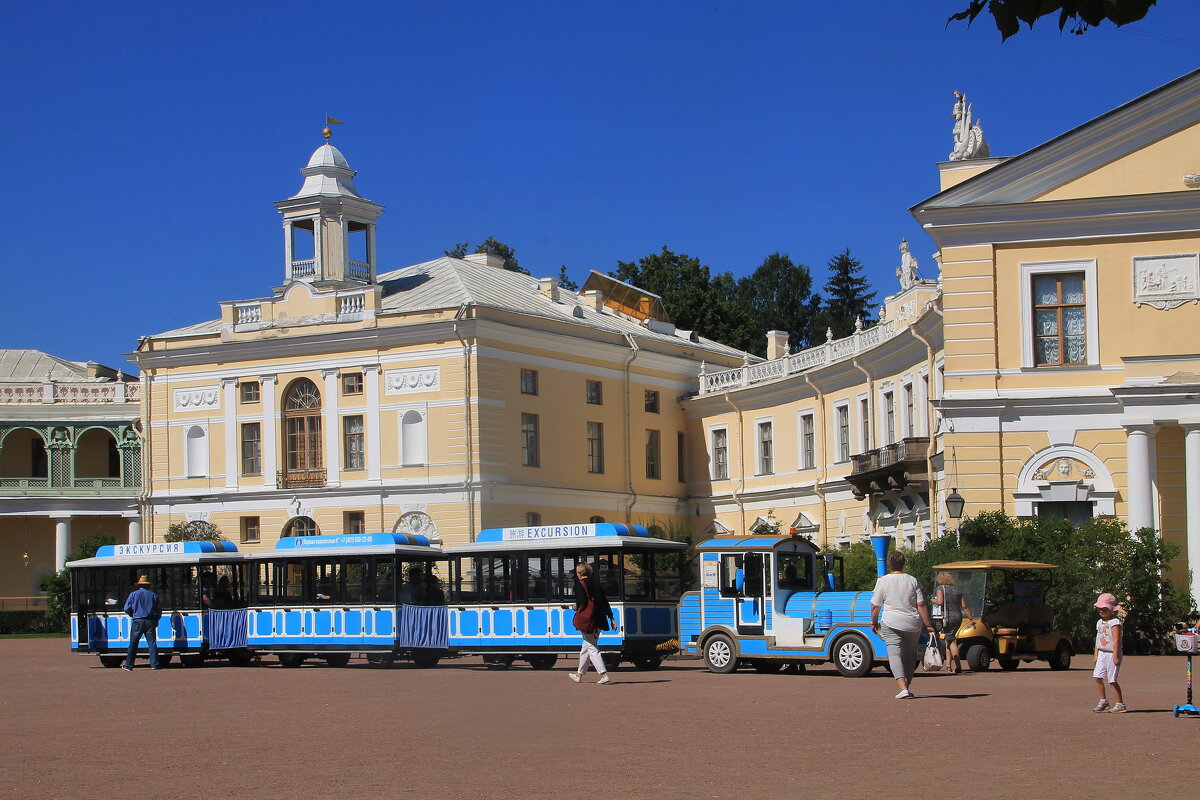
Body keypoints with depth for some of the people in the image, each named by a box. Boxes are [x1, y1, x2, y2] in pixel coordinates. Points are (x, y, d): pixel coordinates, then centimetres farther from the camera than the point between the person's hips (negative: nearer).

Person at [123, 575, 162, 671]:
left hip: (138, 622, -1)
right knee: (152, 643, 3)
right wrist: (155, 620, 20)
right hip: (150, 622, 1)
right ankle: (154, 664, -2)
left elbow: (127, 609, 0)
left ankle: (128, 666, 5)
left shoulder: (133, 594, 3)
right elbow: (159, 610, 8)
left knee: (133, 644, 3)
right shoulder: (153, 595, 8)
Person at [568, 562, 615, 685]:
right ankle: (580, 674, 29)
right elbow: (604, 601, 11)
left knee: (592, 648, -5)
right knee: (586, 647, 18)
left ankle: (604, 675, -17)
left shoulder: (580, 584, -9)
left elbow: (581, 603, -18)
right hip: (598, 620, 8)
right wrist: (611, 617, 13)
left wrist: (576, 607, 4)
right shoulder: (596, 583, 11)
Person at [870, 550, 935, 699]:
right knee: (910, 654, 19)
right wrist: (929, 625, 3)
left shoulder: (883, 581, -3)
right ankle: (907, 686, 24)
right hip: (913, 624, 3)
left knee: (895, 653, -7)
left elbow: (875, 606, -1)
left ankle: (903, 688, -23)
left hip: (892, 623, -3)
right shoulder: (912, 580, 3)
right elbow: (921, 605, -1)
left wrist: (874, 622, 15)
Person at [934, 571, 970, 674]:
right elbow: (964, 606, 13)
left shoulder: (941, 588, -2)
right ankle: (949, 666, 14)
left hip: (948, 618, -6)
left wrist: (933, 601, 4)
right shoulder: (958, 590, 14)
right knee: (948, 640, 15)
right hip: (958, 617, 6)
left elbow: (940, 602, -17)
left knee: (952, 642, -7)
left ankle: (958, 666, -18)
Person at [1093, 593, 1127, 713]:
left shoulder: (1115, 622, -13)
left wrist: (1115, 656, -23)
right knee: (1097, 677, 2)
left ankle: (1120, 704, 0)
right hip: (1102, 654, 8)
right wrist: (1096, 654, 18)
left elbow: (1116, 640, -18)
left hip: (1111, 654, -8)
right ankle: (1103, 701, 15)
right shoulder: (1100, 622, 15)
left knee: (1112, 680, -7)